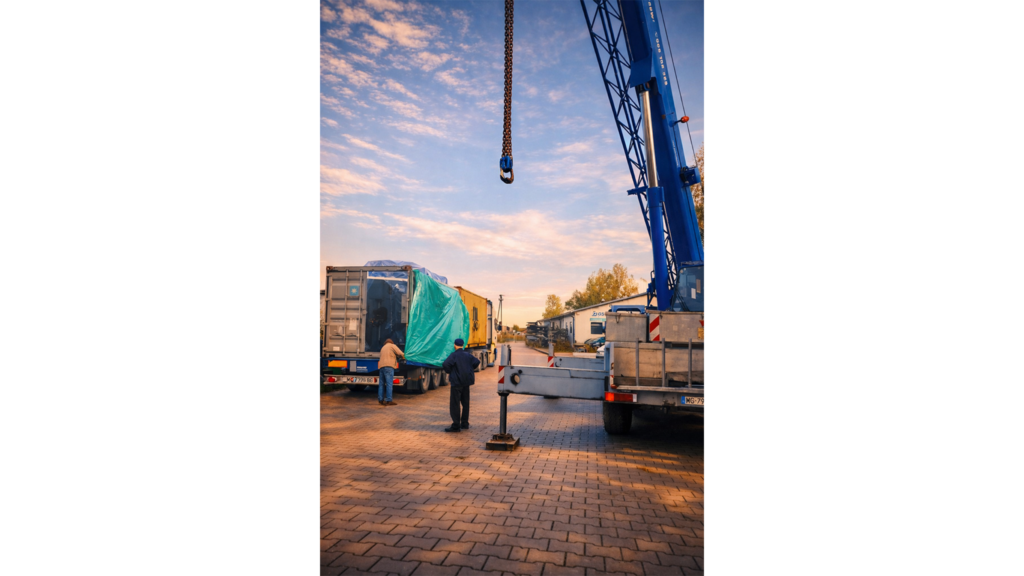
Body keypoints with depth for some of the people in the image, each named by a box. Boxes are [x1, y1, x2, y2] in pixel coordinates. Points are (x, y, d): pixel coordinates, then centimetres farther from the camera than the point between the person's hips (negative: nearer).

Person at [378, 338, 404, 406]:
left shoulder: (383, 348, 30)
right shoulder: (392, 346, 8)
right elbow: (400, 354, 1)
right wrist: (403, 356, 20)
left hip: (381, 366, 7)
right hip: (388, 366, -7)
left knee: (381, 384, 10)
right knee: (389, 384, -10)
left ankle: (380, 400, 10)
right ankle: (389, 401, -14)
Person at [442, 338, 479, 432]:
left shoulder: (454, 355, -10)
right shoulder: (467, 355, 7)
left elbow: (445, 364, -23)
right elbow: (477, 362, -1)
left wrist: (450, 371, -6)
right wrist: (470, 370, 8)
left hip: (457, 382, -6)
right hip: (466, 382, 6)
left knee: (455, 404, -3)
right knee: (465, 403, 16)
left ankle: (456, 426, -4)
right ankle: (465, 423, 22)